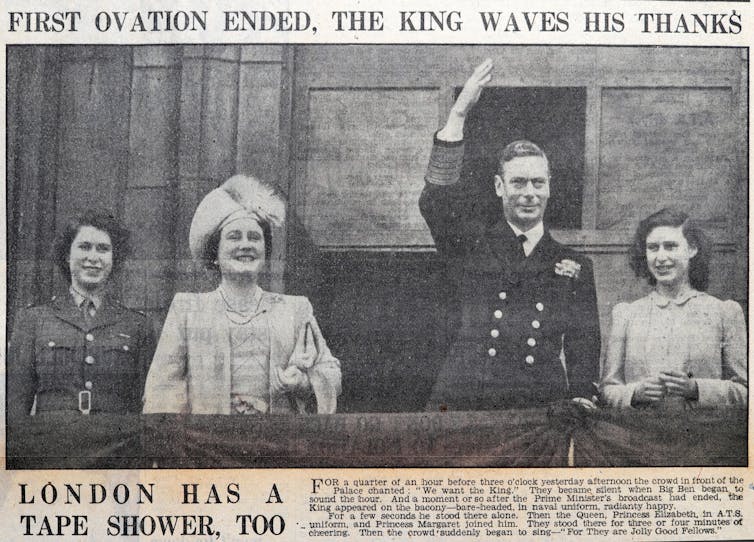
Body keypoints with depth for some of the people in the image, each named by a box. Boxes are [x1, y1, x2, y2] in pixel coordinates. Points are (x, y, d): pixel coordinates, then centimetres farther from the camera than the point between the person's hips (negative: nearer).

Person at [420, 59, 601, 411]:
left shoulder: (573, 266, 16)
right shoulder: (471, 245, 12)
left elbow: (583, 345, 14)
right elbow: (437, 201, -6)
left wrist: (582, 397, -3)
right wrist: (458, 115, -11)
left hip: (542, 409, 2)